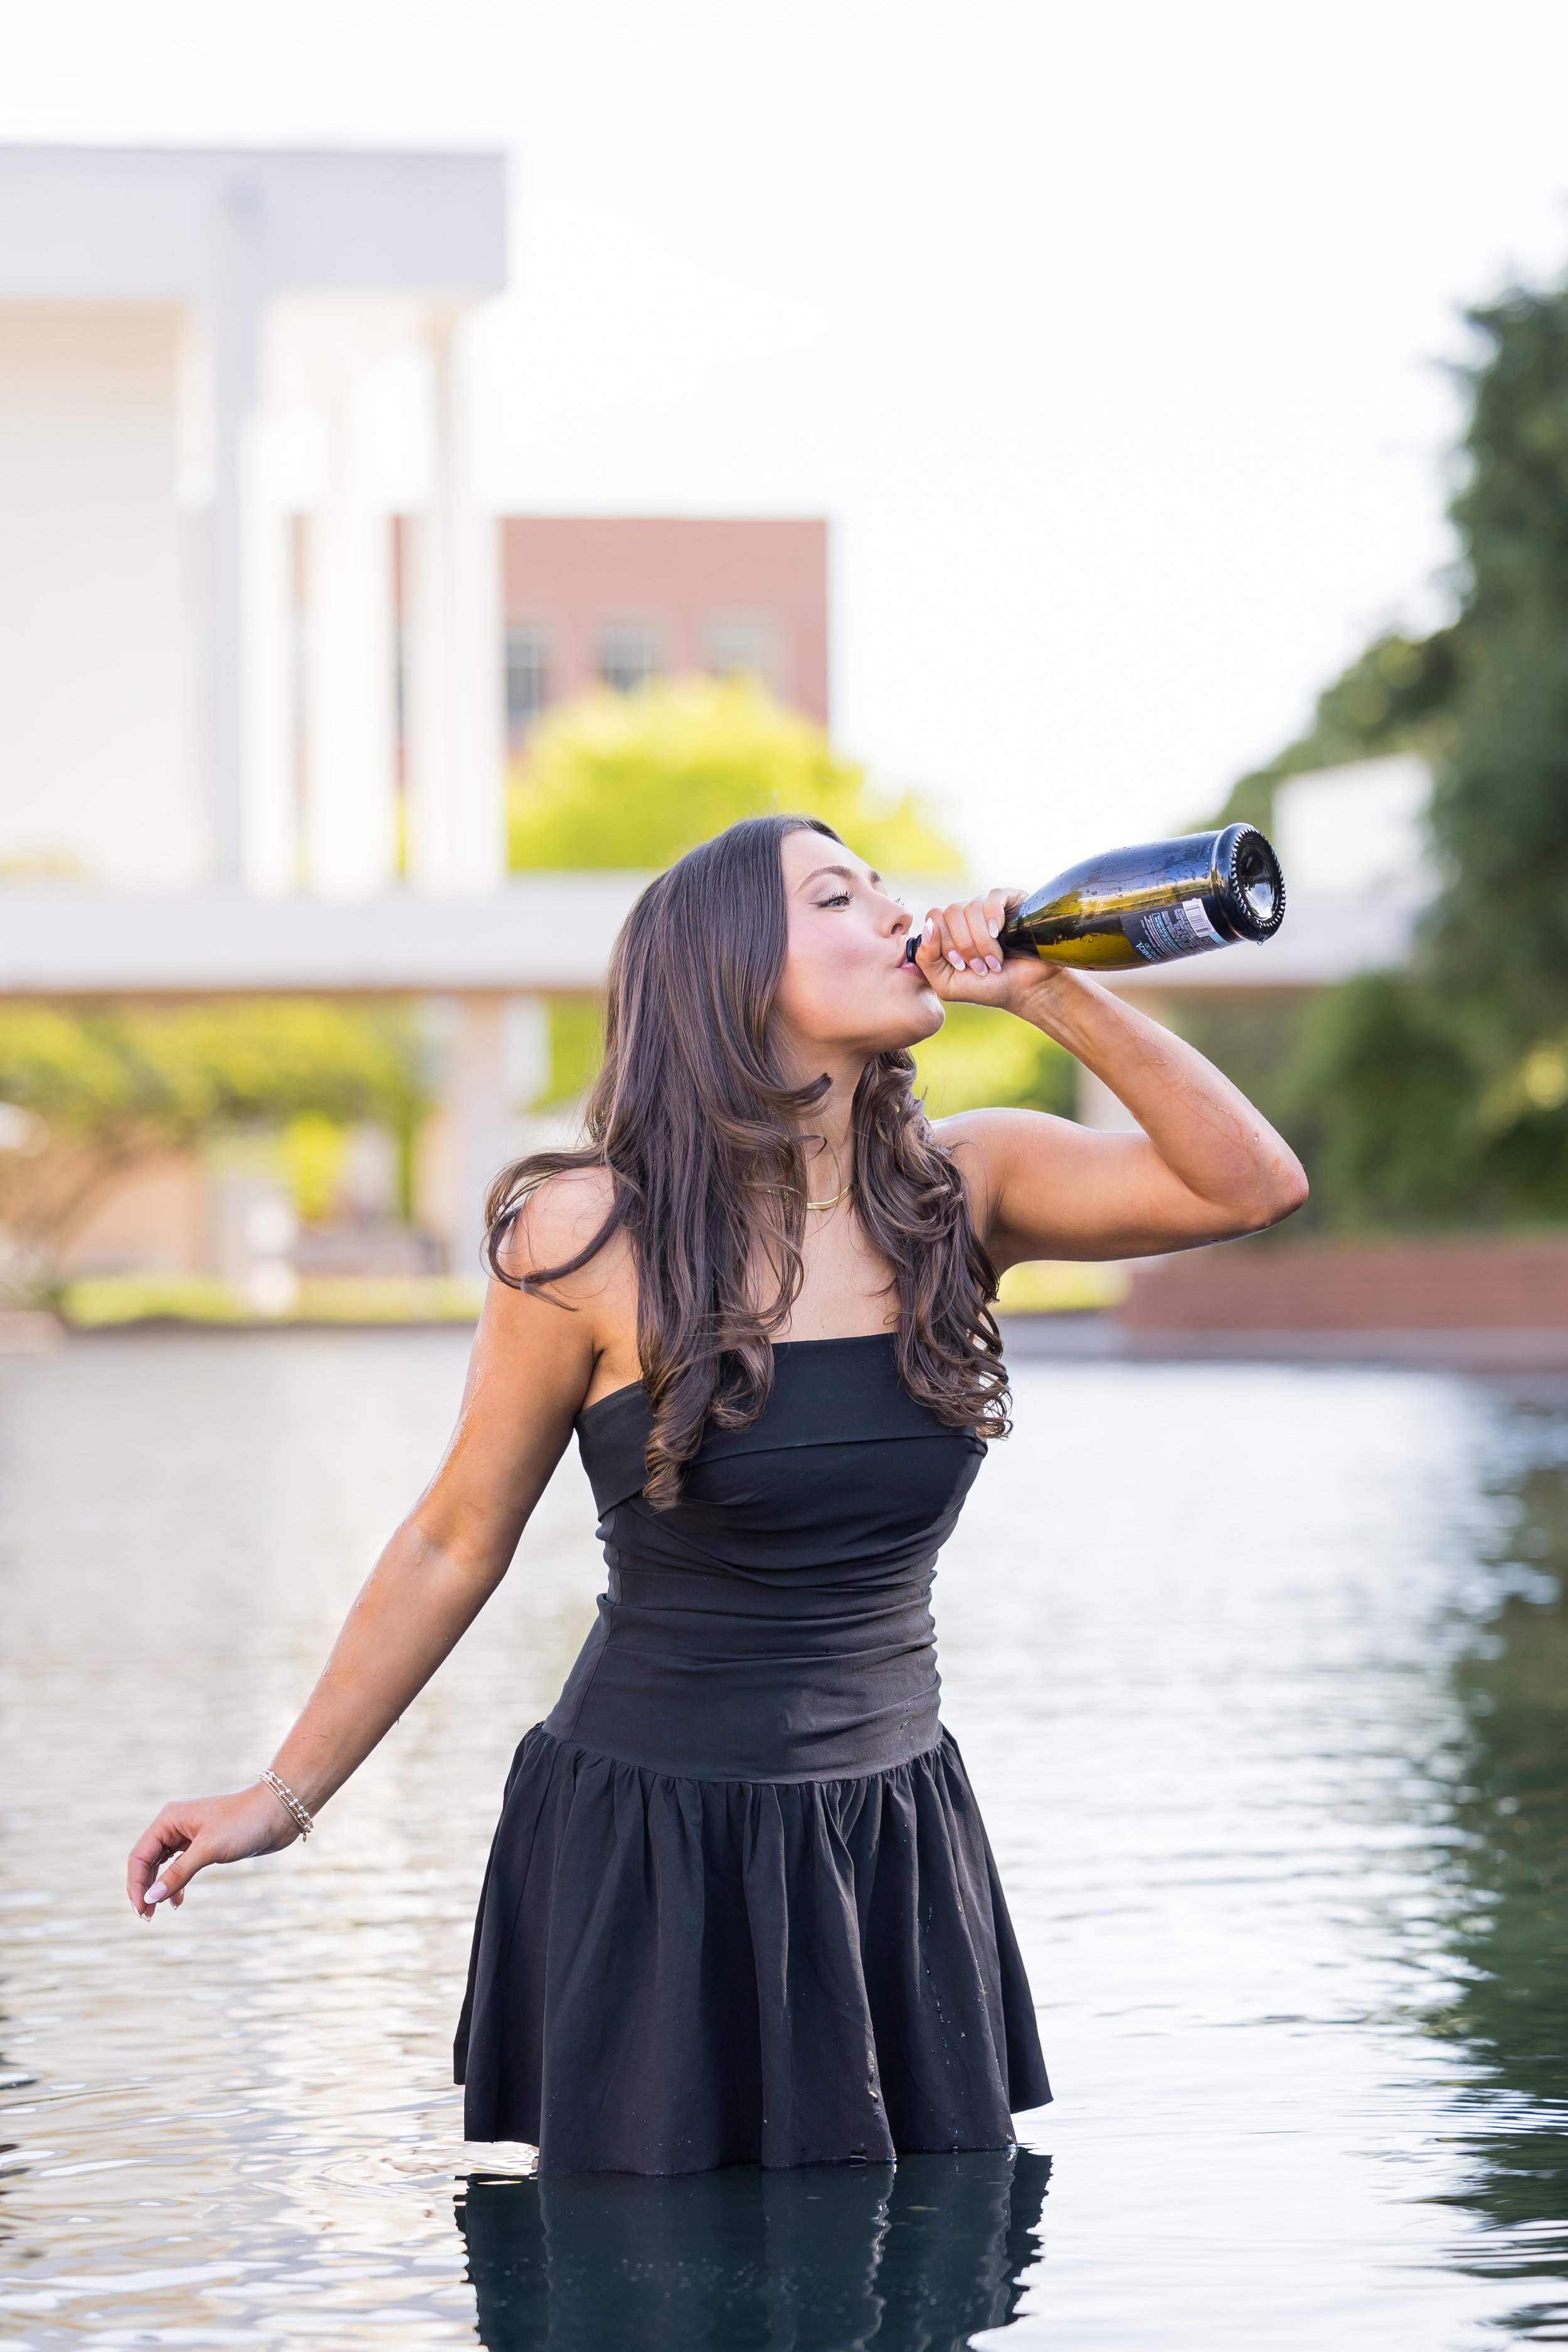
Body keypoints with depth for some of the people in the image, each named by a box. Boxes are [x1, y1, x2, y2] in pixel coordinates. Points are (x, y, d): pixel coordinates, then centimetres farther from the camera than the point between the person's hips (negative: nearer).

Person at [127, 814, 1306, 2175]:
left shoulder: (960, 1191, 0)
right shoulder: (592, 1236, -11)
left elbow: (1249, 1184, -11)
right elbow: (457, 1543, -1)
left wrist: (1051, 994, -16)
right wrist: (287, 1796, 4)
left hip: (897, 1843, 4)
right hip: (649, 1854, -4)